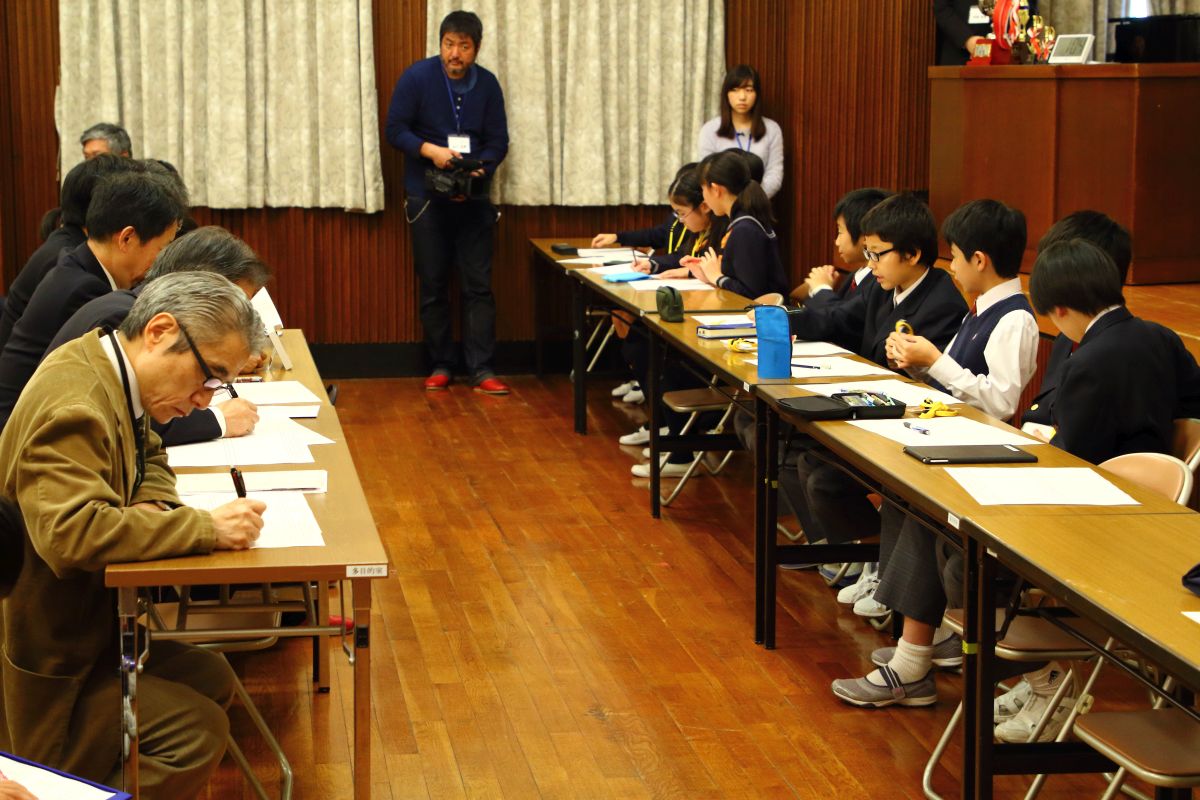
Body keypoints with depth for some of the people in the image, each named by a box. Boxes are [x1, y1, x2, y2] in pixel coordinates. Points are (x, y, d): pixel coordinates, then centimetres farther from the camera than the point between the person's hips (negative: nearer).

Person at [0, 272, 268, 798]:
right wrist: (207, 527, -33)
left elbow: (149, 457, 24)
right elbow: (70, 533, -37)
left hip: (84, 629, 10)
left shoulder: (109, 374, 6)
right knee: (197, 733, -15)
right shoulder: (73, 404, -26)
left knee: (211, 679, 8)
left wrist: (150, 504, -1)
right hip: (44, 671, -10)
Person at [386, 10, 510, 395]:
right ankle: (440, 366, 15)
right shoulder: (417, 78, -6)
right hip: (427, 199, -1)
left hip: (473, 198, 1)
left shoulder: (487, 84, 1)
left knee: (478, 285, -2)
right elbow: (395, 130, -6)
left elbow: (498, 141, 2)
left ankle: (481, 370, -1)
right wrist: (430, 150, -23)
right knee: (433, 286, 6)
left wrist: (479, 171, -17)